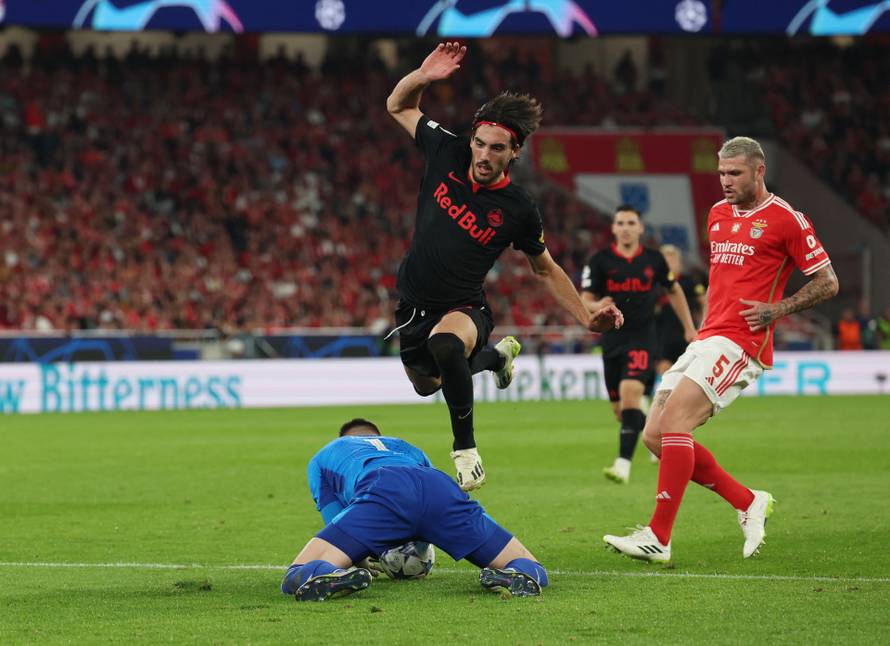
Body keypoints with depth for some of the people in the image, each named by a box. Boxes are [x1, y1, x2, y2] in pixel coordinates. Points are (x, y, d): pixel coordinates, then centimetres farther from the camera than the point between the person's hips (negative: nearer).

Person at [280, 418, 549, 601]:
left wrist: (362, 563, 48)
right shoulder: (404, 447, 48)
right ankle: (521, 574, -28)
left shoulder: (321, 459, 40)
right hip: (441, 484, 3)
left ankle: (328, 576, -38)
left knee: (296, 579, -1)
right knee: (531, 570, 11)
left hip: (384, 491, -3)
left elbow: (336, 524, 32)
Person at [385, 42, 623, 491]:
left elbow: (545, 270, 0)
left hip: (464, 308, -5)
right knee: (425, 383, 24)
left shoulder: (518, 210, -18)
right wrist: (422, 77, -19)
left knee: (445, 344, -40)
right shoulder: (447, 153, -12)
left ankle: (466, 448, -22)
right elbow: (398, 106, 2)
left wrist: (586, 318, -8)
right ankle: (494, 356, 54)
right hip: (413, 301, 5)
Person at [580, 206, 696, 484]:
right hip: (612, 340, 2)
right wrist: (598, 306, -26)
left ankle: (624, 464, -27)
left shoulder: (654, 260, 3)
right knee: (620, 409, 9)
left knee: (630, 394, -24)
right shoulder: (600, 261, 0)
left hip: (642, 339, -2)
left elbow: (674, 291, 19)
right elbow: (585, 301, -2)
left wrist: (689, 328, 18)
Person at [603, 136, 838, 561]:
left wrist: (778, 309, -13)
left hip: (739, 343, -9)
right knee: (655, 436, 0)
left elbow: (827, 283, -1)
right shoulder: (717, 214, 18)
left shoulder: (786, 219, -4)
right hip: (707, 339, 9)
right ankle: (748, 503, 11)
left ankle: (658, 538, -22)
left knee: (674, 420, -23)